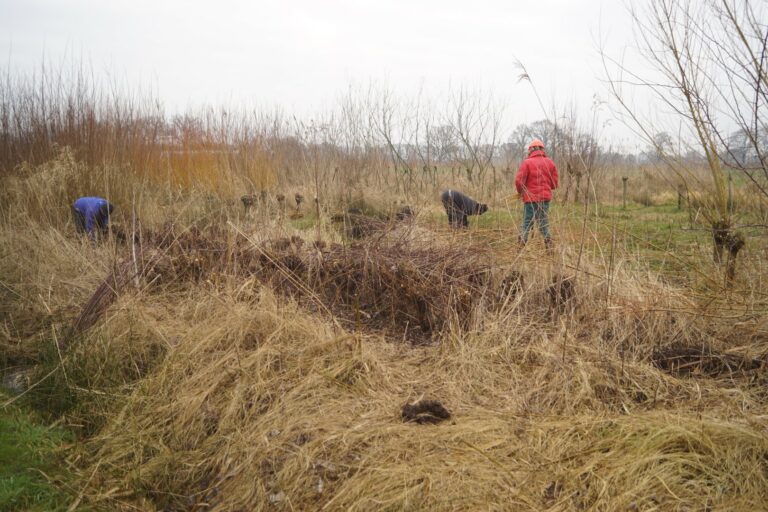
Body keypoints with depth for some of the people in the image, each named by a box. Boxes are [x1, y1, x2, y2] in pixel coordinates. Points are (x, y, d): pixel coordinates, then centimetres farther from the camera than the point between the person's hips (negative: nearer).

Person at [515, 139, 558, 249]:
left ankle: (522, 243, 4)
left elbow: (519, 181, -13)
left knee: (527, 221, 5)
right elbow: (554, 183, 4)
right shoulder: (550, 162, 4)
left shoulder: (527, 162, -8)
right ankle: (548, 242, 3)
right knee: (543, 221, 11)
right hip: (545, 197, 3)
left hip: (530, 197, -3)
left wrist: (520, 192, 5)